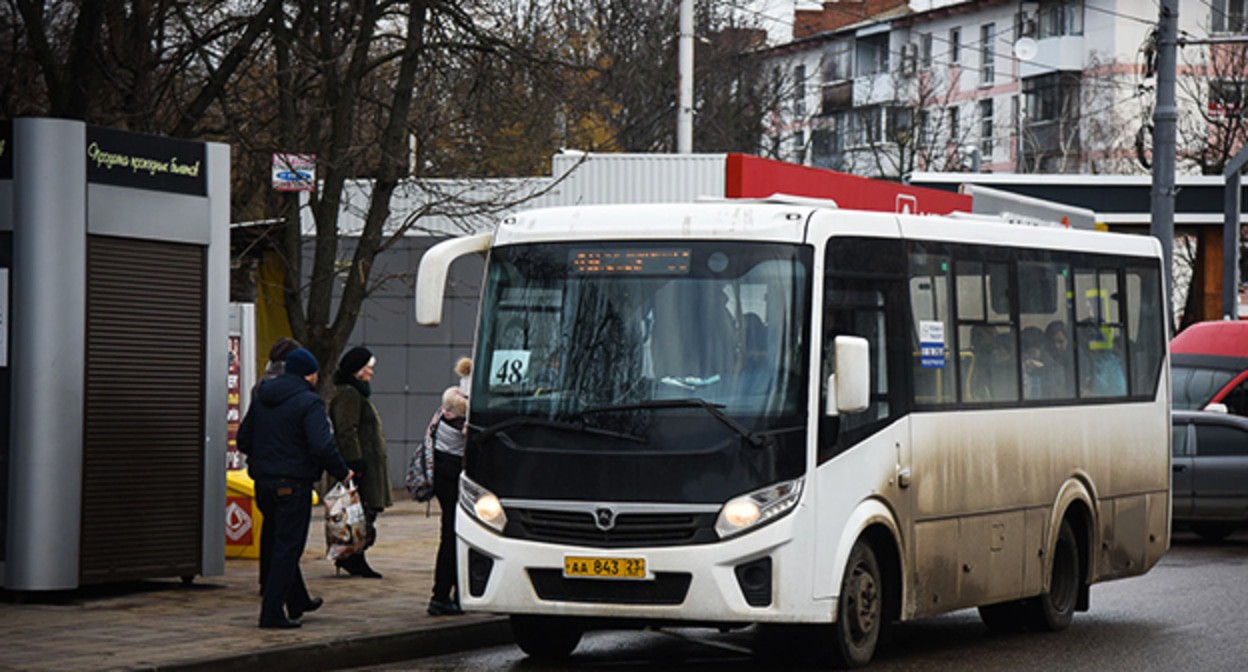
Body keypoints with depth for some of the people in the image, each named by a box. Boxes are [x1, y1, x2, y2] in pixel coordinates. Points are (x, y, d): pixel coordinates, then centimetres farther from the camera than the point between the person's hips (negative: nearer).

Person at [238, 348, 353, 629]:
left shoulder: (262, 399, 11)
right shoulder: (309, 402, -12)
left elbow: (243, 439, 15)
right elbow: (322, 446, -23)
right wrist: (342, 472, -10)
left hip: (263, 482, 8)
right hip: (293, 484, -7)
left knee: (282, 544, 21)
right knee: (288, 547, -2)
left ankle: (298, 601, 34)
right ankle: (272, 612, -6)